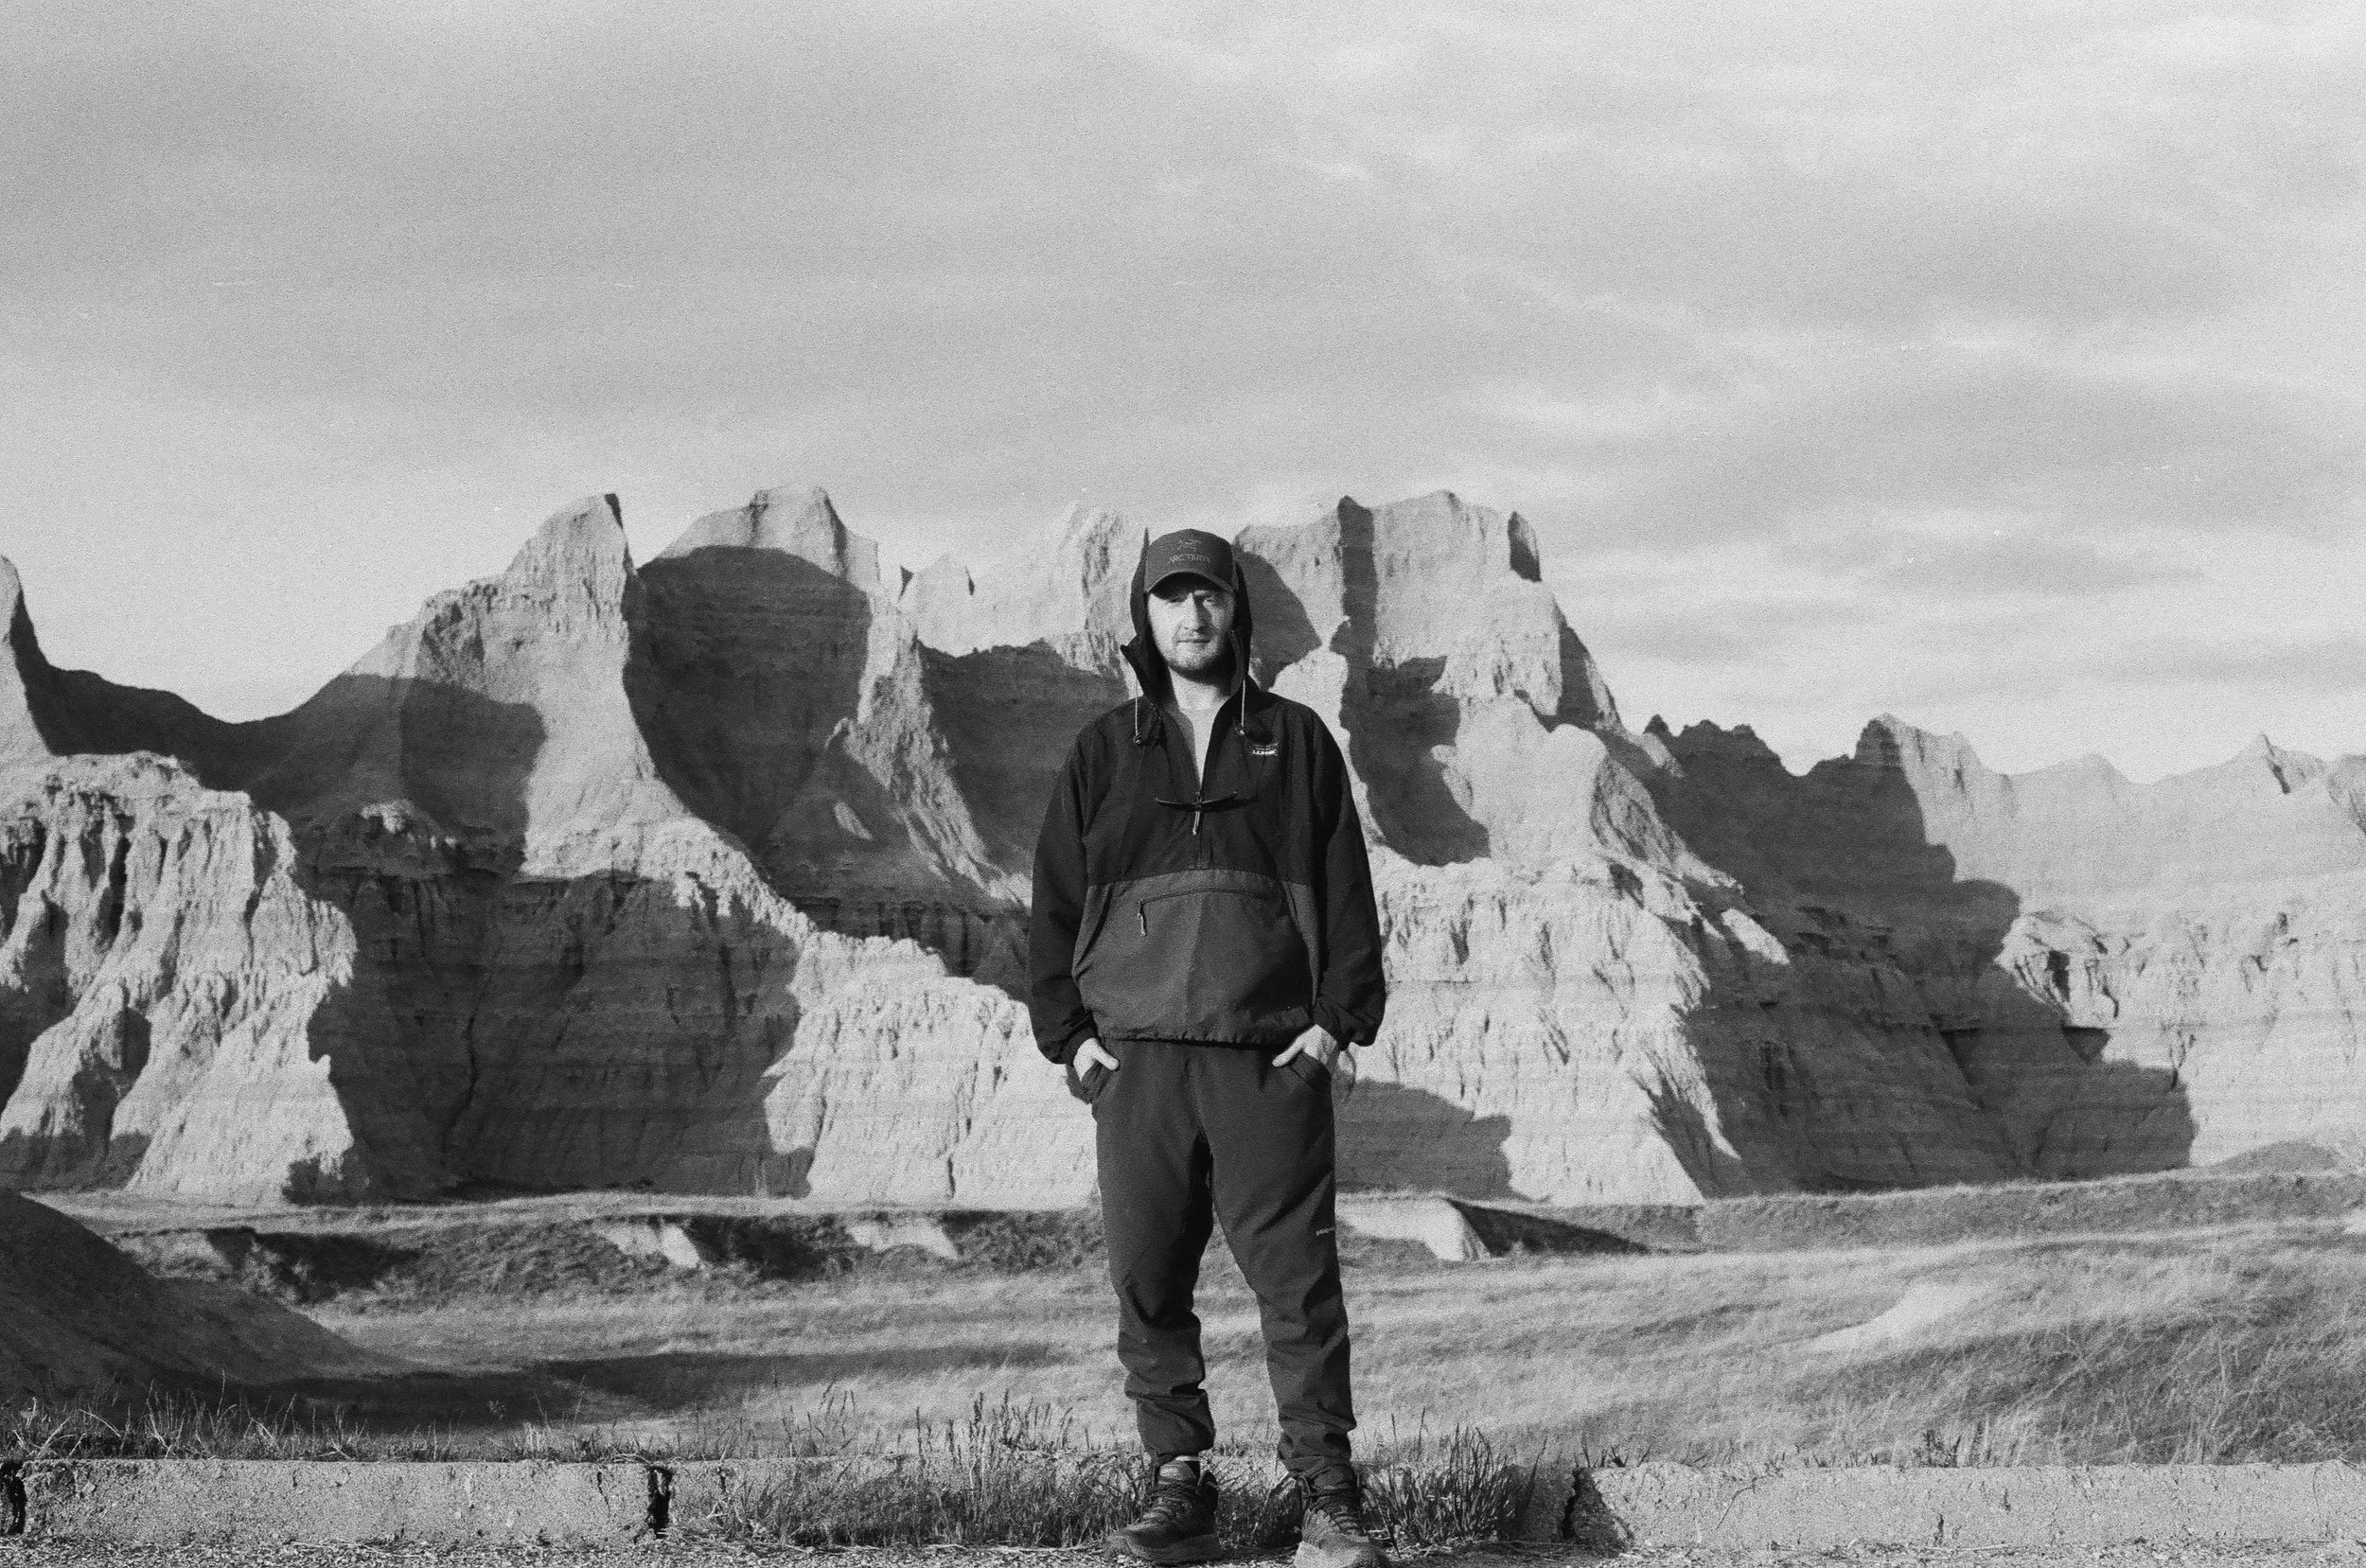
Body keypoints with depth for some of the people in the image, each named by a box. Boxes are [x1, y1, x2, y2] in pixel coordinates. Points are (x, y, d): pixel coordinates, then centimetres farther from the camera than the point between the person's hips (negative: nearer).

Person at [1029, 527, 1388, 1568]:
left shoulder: (1295, 741, 12)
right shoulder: (1104, 751, 15)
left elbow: (1346, 889, 9)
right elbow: (1054, 898, 14)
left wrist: (1339, 1019, -2)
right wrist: (1066, 1033, 4)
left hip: (1272, 1055, -2)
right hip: (1135, 1055, 2)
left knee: (1297, 1279, -7)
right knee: (1148, 1284, 1)